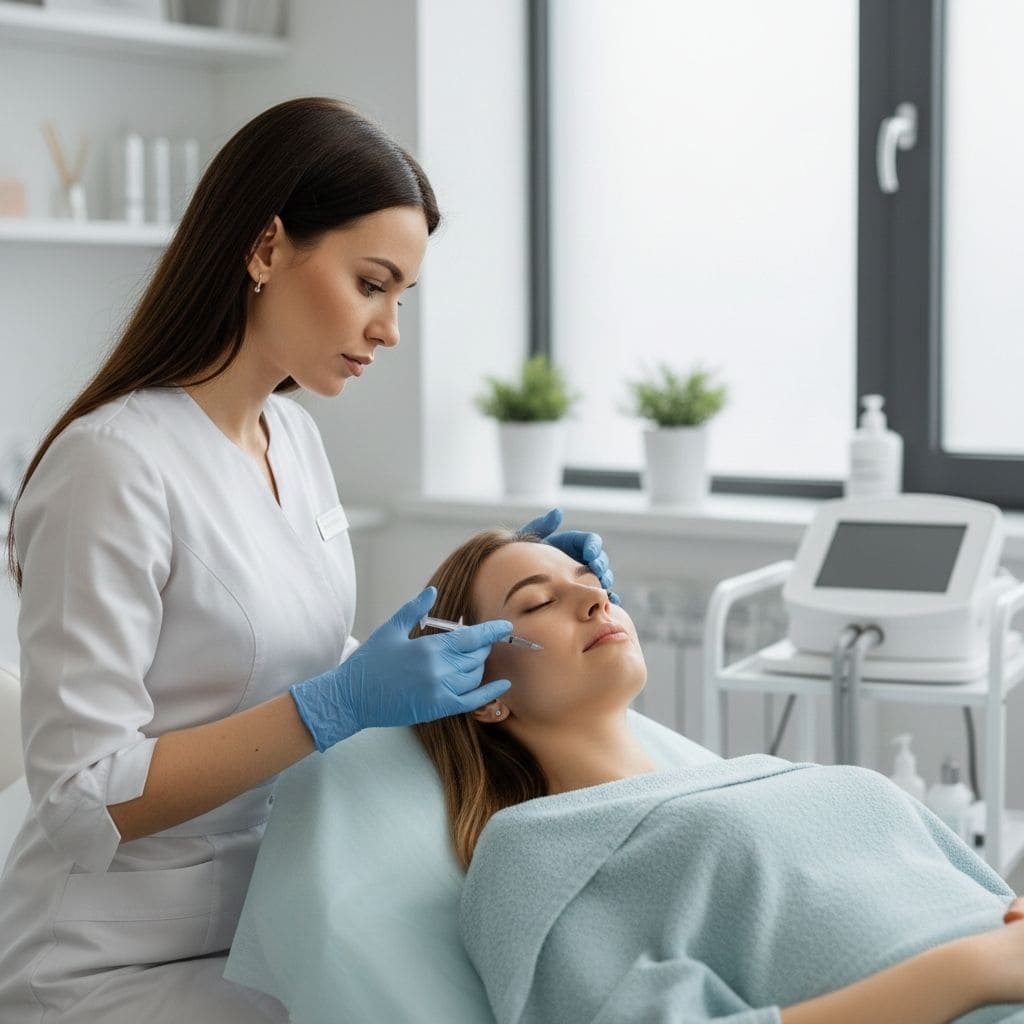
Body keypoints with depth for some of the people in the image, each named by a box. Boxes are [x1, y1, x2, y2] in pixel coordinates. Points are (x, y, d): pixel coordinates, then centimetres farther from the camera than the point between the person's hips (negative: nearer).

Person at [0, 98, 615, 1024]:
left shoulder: (293, 434, 5)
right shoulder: (114, 464, -20)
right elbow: (83, 796, -21)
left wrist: (487, 606, -3)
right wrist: (339, 704, -27)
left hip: (259, 925, 7)